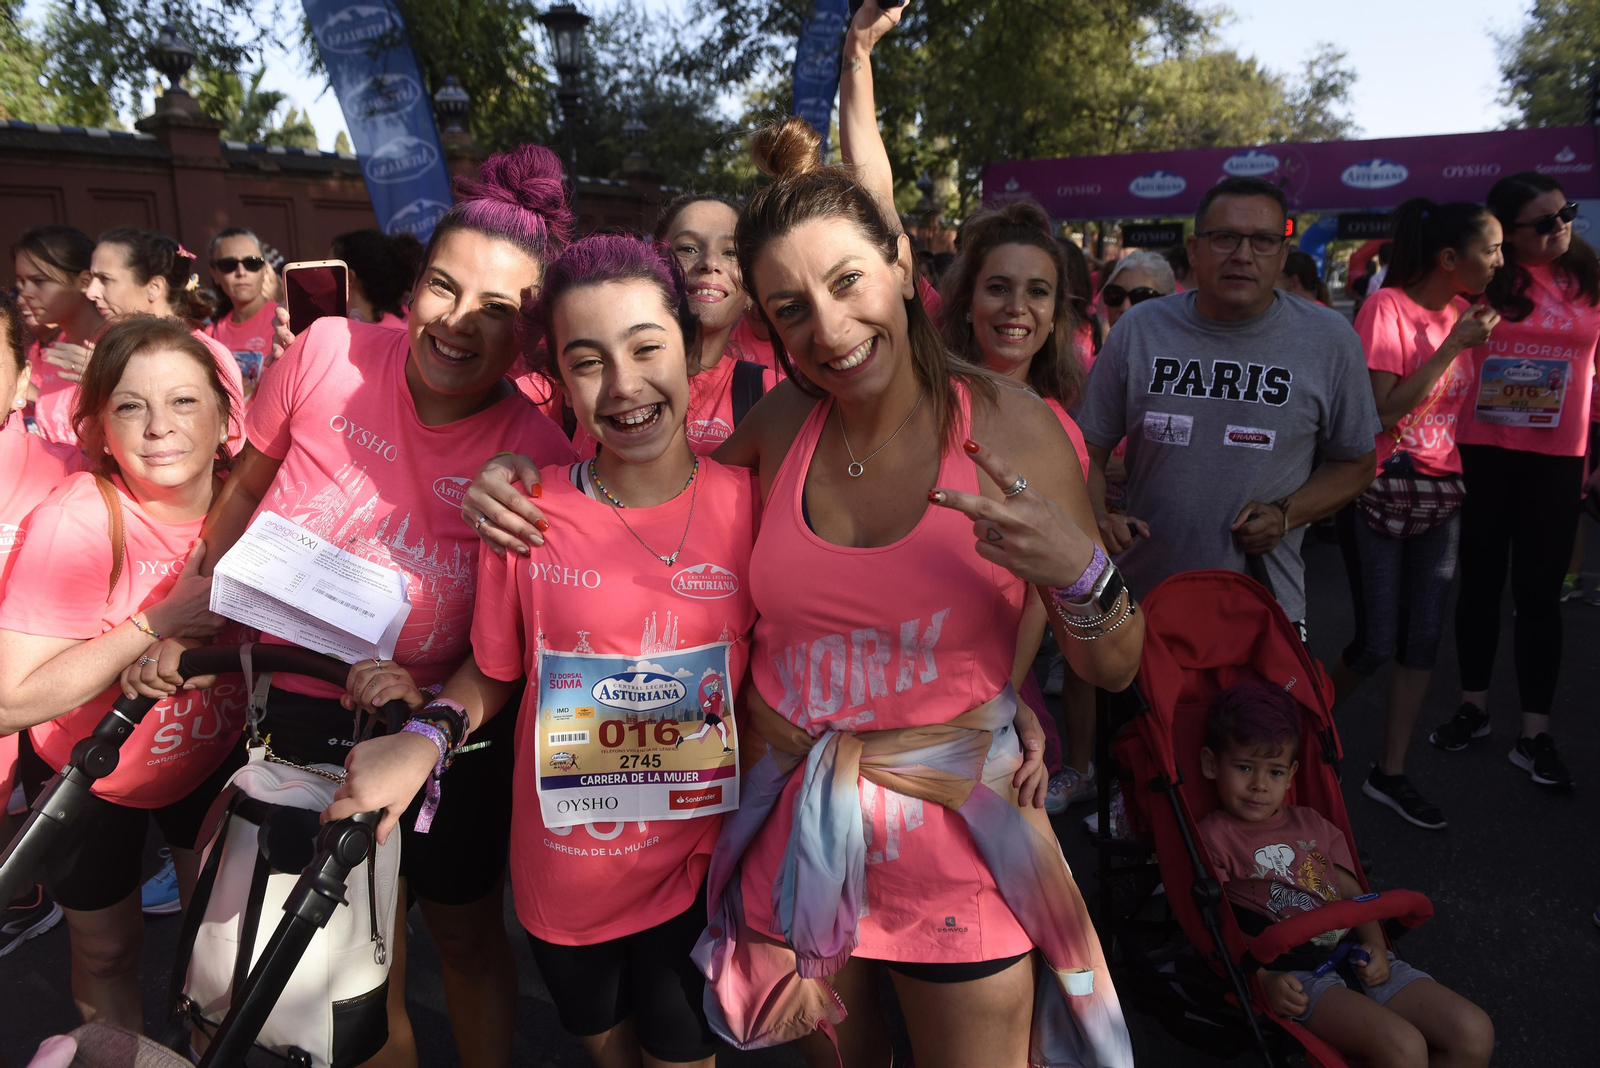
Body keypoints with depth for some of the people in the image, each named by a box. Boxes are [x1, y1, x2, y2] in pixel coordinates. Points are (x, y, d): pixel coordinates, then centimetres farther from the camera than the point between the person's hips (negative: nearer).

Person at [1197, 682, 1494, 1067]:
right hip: (1293, 975, -7)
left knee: (1475, 1033, -5)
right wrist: (1263, 982, -20)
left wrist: (1374, 945, 0)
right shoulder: (1212, 838, -2)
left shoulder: (1312, 825, 21)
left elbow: (1352, 893, 20)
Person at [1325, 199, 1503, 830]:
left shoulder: (1464, 311, 10)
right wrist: (1454, 346, -16)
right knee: (1376, 644, -2)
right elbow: (1384, 408, -18)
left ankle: (1390, 774, 17)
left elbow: (1464, 399, 17)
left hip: (1440, 493, 7)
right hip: (1381, 490, -7)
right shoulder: (1387, 307, -11)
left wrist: (1482, 345, 4)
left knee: (1422, 640, 6)